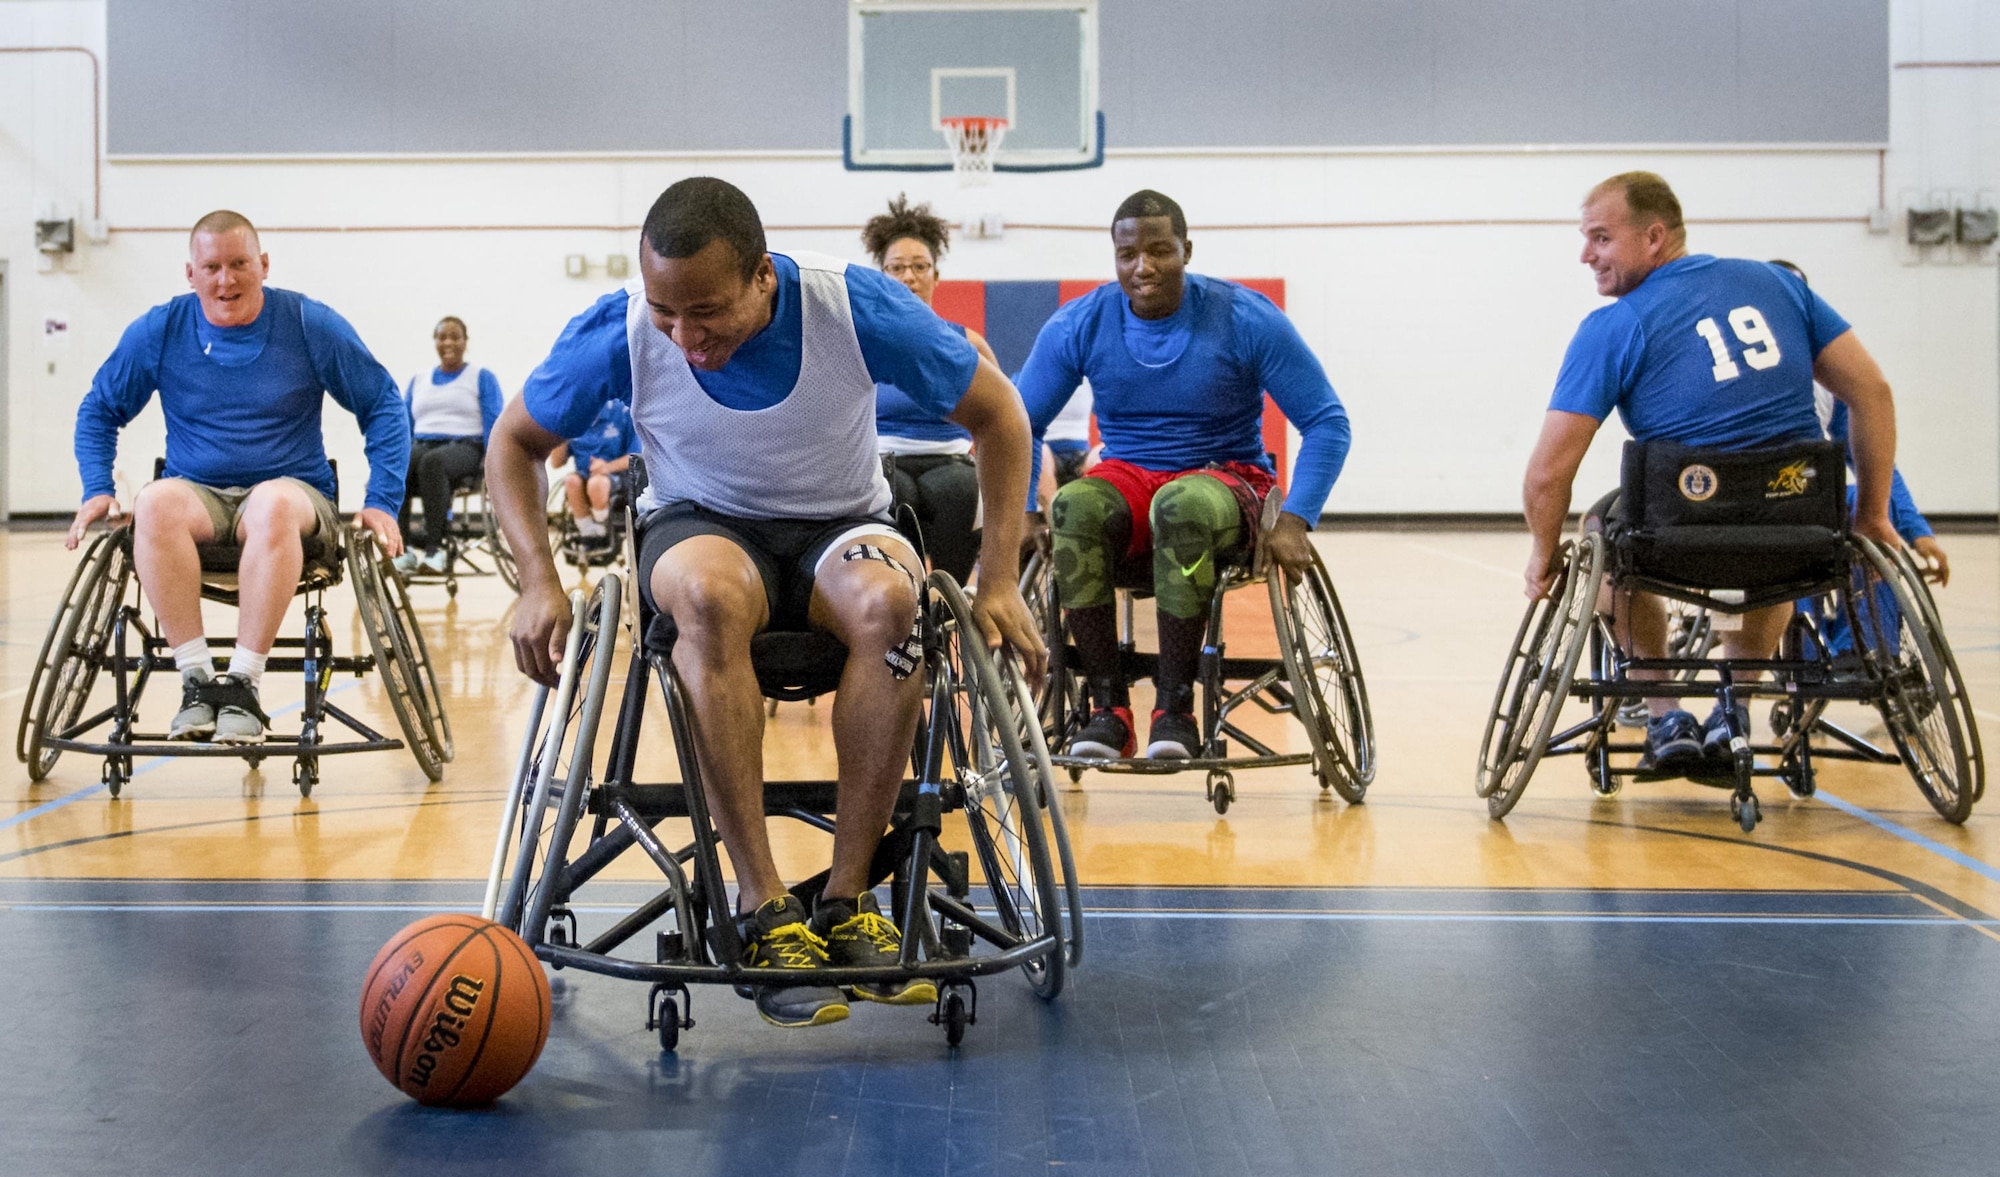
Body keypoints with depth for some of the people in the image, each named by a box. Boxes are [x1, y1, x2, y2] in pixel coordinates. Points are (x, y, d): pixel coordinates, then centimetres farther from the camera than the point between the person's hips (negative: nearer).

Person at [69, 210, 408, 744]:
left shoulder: (311, 325, 0)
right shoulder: (160, 330, 5)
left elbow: (383, 406, 5)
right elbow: (99, 410, 17)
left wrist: (382, 501, -6)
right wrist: (98, 490, 0)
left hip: (292, 490, -2)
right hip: (197, 495, 2)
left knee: (275, 504, -39)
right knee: (157, 502, -35)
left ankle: (244, 684, -34)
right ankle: (197, 680, -31)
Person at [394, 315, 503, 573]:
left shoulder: (482, 378, 13)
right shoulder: (418, 381, 25)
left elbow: (493, 426, 2)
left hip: (464, 447, -3)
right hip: (421, 446, 3)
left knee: (432, 462, -40)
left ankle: (435, 549, -41)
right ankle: (402, 550, -37)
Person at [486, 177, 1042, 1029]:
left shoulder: (857, 307, -22)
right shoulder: (621, 331, -19)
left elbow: (996, 414, -7)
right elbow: (514, 441, 0)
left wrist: (999, 582, -12)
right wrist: (540, 580, -15)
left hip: (839, 522, 0)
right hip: (701, 524, 0)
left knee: (886, 600, -37)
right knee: (710, 596, -39)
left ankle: (845, 900, -25)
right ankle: (766, 915, -34)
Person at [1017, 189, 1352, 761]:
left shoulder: (1246, 319, -8)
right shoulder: (1078, 325, -1)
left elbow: (1327, 423, -5)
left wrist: (1294, 521, -17)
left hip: (1225, 478, -2)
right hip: (1128, 477, 2)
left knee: (1182, 506, -40)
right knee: (1074, 507, -34)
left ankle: (1174, 707, -29)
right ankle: (1108, 705, -26)